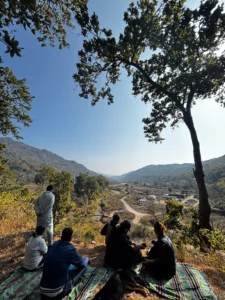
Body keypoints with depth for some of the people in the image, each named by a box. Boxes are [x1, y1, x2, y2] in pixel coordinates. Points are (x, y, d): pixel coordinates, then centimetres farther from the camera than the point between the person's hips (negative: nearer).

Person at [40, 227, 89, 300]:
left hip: (43, 290, 6)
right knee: (82, 266, 2)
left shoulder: (55, 244, 0)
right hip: (56, 292, -6)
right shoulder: (70, 248, -16)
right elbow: (82, 264, 1)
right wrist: (86, 259, 23)